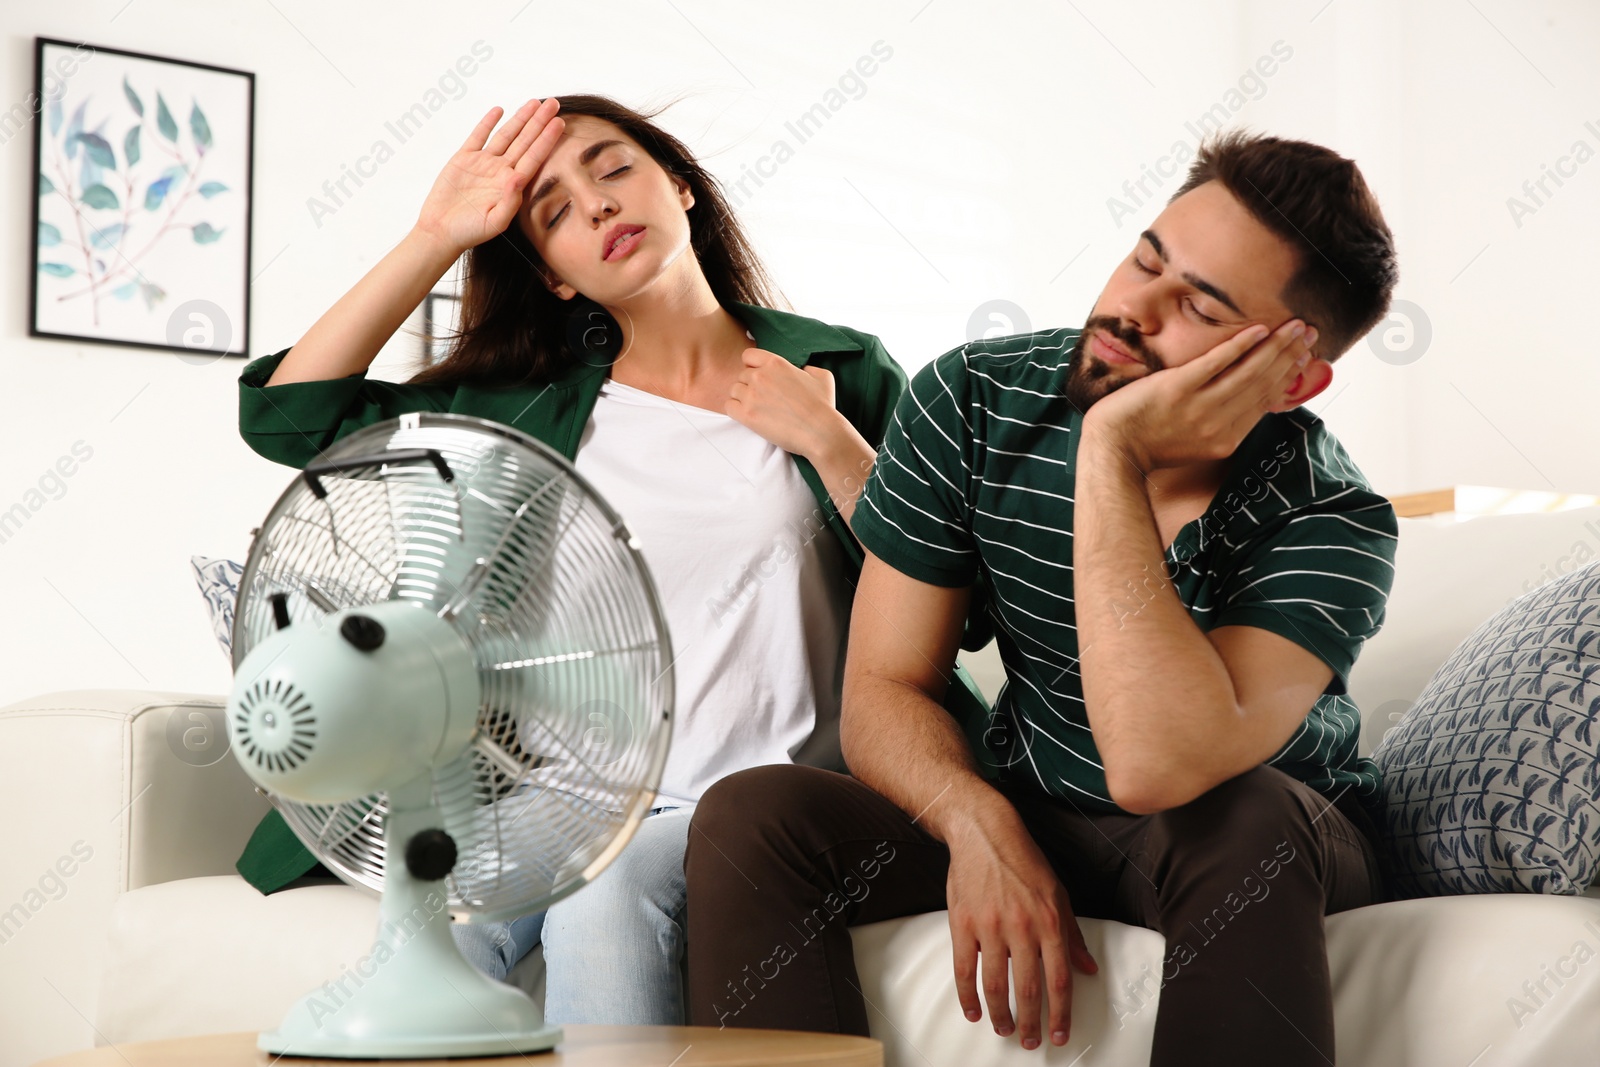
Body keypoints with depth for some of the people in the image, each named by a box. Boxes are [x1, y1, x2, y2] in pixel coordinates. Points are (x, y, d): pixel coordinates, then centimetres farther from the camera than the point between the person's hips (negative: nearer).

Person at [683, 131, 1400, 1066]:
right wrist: (981, 827, -31)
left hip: (1272, 847, -2)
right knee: (750, 818, -22)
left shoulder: (1333, 522, -25)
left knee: (1237, 818, -39)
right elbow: (885, 691, -10)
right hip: (1030, 815, 3)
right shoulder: (974, 402, -14)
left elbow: (1155, 763, -42)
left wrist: (1111, 451, -38)